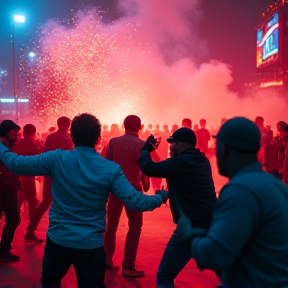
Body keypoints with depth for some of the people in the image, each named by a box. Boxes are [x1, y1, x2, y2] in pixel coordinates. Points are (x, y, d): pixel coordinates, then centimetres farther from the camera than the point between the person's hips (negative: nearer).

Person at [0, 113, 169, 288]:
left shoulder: (56, 159, -11)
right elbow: (135, 201, -14)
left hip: (58, 241, 2)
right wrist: (160, 197, 4)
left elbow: (16, 163, -7)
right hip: (91, 246, -1)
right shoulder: (111, 169, -11)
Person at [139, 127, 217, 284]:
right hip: (212, 225, 8)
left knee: (164, 276, 2)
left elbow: (147, 168, -11)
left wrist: (145, 149, 6)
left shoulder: (180, 162, -12)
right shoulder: (202, 161, 11)